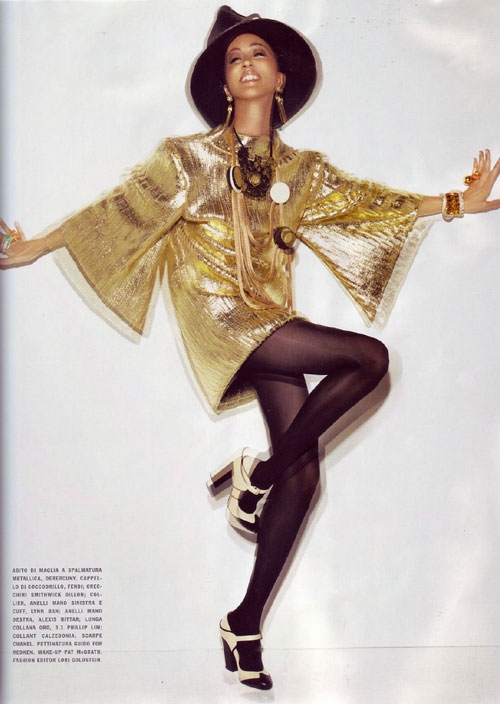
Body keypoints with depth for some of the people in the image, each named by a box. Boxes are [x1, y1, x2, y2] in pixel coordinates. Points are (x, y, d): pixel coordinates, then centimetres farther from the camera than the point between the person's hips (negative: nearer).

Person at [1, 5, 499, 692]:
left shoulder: (302, 170, 15)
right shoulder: (191, 156, 5)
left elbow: (364, 199, 14)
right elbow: (121, 209, 4)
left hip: (272, 323, 5)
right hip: (220, 316, -5)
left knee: (304, 474, -5)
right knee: (369, 356, -22)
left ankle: (246, 622, 6)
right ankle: (258, 473, -9)